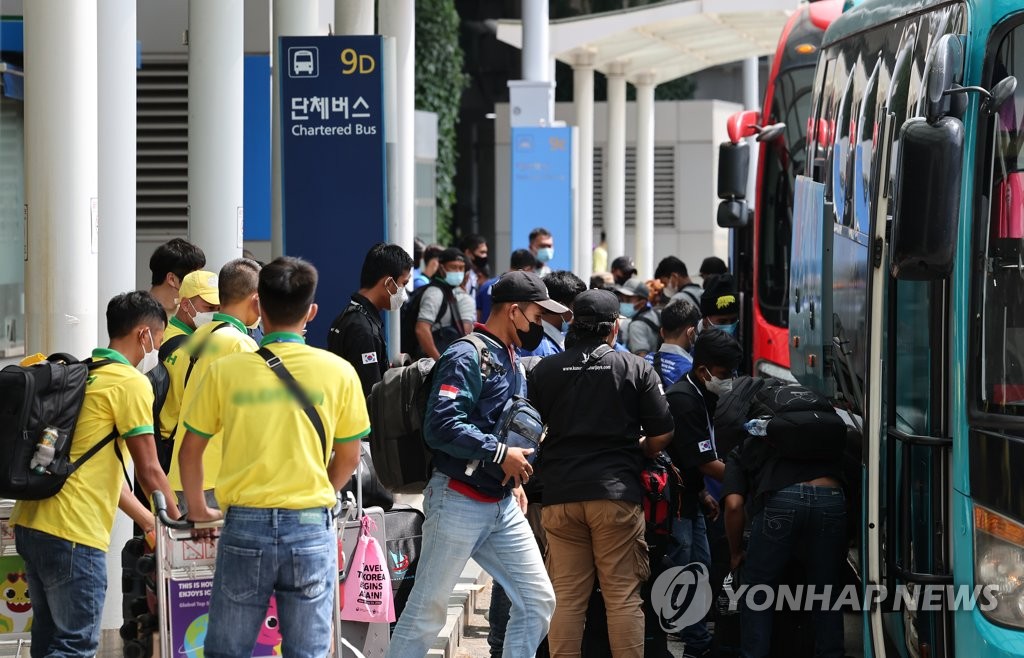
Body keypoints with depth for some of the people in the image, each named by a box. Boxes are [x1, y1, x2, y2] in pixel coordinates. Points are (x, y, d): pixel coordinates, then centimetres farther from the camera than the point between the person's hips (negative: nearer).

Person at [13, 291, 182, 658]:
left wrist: (149, 519, 26)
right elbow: (148, 470, -6)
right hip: (72, 533, -9)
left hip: (31, 523, 9)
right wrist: (177, 520, 10)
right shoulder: (131, 383, -7)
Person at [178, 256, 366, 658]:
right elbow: (348, 459, 6)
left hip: (245, 524, 0)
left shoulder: (225, 371, -2)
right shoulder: (338, 372, -2)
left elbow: (191, 449, 6)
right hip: (311, 527, 0)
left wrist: (197, 509, 20)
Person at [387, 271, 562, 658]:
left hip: (503, 506, 9)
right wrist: (501, 454, -19)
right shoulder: (467, 357, -13)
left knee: (538, 600, 4)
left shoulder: (511, 361, 16)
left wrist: (515, 479, 10)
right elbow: (441, 426, -24)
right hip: (459, 501, -9)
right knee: (427, 610, -2)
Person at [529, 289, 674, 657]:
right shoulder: (636, 369, 0)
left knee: (566, 597, 5)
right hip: (617, 491, -2)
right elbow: (661, 435, -2)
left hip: (559, 493, 2)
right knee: (623, 596, 1)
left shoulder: (544, 371, 6)